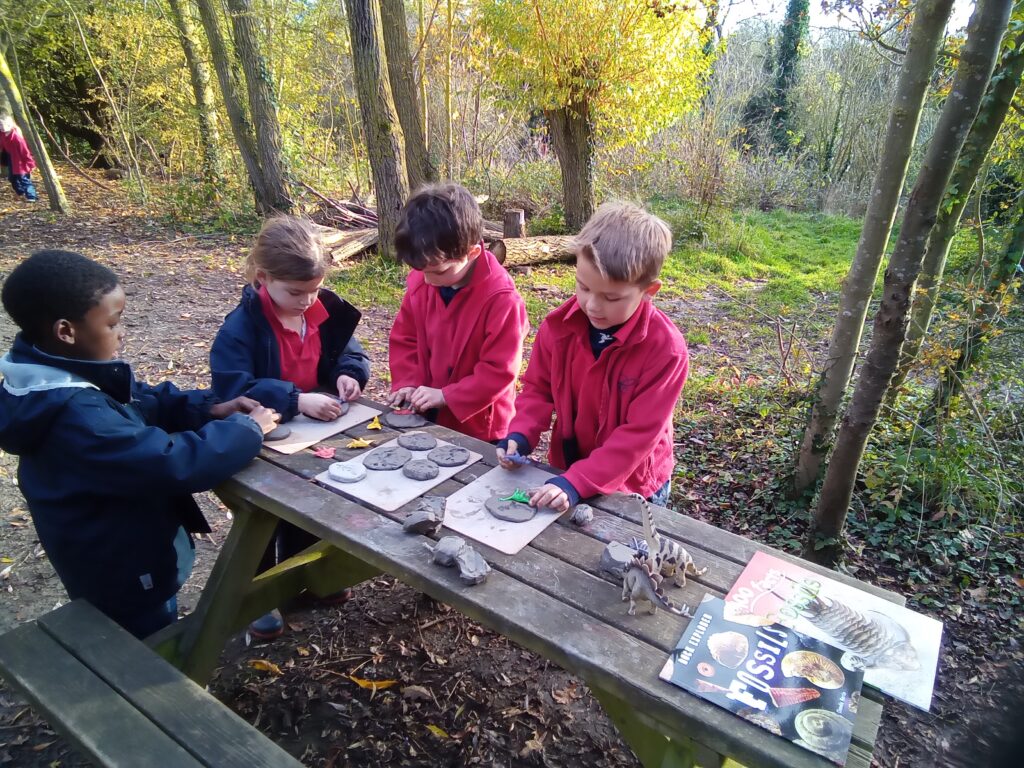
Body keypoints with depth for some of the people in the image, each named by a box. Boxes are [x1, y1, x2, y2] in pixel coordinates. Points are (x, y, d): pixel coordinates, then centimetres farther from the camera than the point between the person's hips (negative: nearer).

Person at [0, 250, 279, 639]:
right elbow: (174, 464, -38)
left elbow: (145, 401, 6)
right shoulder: (75, 415, -37)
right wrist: (247, 430, -25)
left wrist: (210, 409, -9)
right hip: (124, 578, -9)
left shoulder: (66, 376, -6)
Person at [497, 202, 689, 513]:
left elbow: (639, 433, -25)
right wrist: (520, 435, -17)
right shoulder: (559, 325, -13)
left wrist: (577, 482, -31)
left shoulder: (666, 349, -25)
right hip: (565, 468, 4)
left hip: (632, 484, -3)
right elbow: (538, 388, 0)